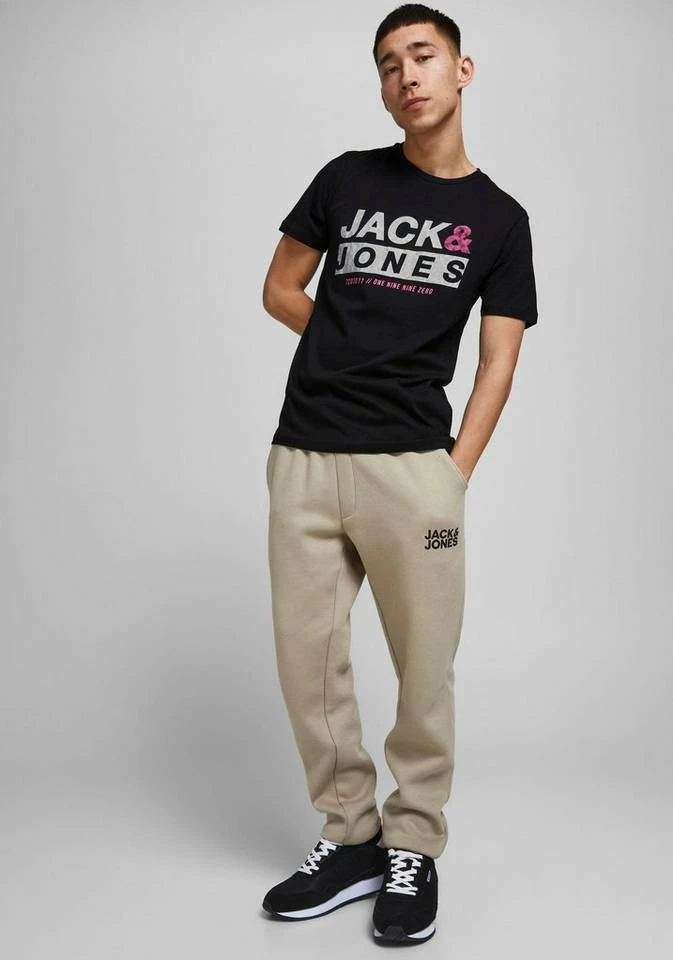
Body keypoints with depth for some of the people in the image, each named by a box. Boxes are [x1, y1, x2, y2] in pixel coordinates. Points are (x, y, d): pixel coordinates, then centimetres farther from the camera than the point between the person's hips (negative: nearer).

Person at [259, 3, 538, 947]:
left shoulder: (500, 219, 8)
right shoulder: (347, 179, 11)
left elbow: (498, 363, 3)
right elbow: (280, 290, 18)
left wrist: (456, 472, -8)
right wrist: (360, 343, 7)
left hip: (412, 465, -2)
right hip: (303, 460, 2)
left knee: (425, 669, 3)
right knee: (307, 662, 6)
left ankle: (413, 849, 22)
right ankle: (351, 838, 23)